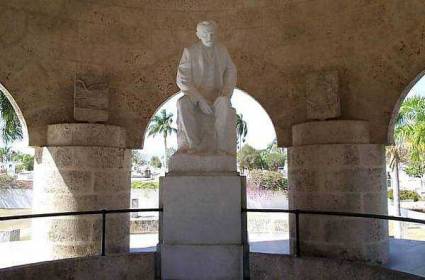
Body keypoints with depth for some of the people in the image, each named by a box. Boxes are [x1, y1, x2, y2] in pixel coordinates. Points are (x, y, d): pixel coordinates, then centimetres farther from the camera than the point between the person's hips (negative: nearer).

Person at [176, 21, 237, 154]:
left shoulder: (222, 50, 7)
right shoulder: (190, 52, -4)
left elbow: (231, 71, 12)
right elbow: (182, 80, -9)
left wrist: (226, 90, -10)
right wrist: (200, 99, -20)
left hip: (216, 95, 1)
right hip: (194, 95, -1)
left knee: (224, 103, -36)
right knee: (182, 104, -36)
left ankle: (222, 146, -34)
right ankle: (194, 144, -29)